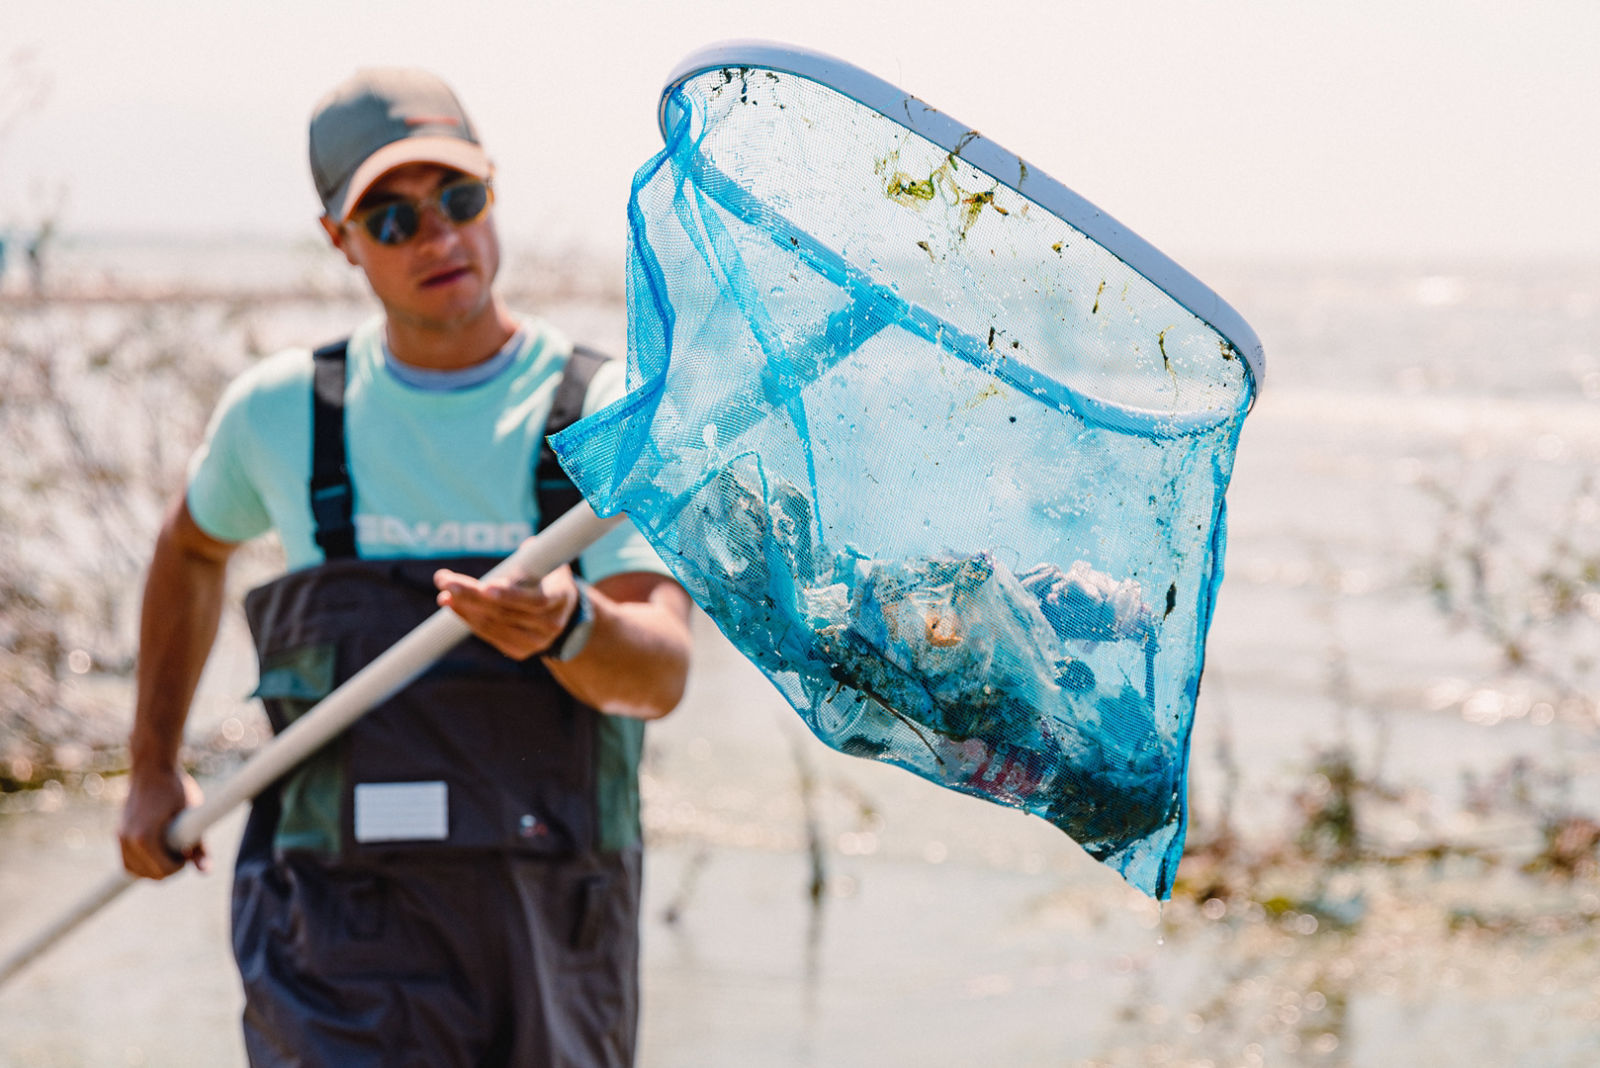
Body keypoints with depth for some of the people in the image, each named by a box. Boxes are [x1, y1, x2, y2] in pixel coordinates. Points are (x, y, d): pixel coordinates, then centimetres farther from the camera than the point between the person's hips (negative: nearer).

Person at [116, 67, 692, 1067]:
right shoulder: (281, 411, 4)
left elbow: (662, 673, -15)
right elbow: (193, 545, 27)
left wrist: (568, 627, -37)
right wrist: (154, 768, 26)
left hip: (557, 937, 1)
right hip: (349, 937, 0)